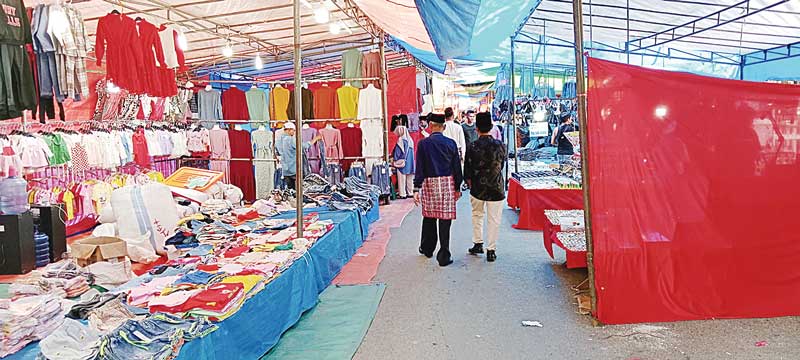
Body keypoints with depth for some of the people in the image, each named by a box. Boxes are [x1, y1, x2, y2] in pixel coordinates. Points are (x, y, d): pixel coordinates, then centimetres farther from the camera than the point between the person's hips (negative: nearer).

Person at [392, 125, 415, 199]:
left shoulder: (400, 140, -12)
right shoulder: (410, 140, 8)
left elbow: (397, 152, -11)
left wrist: (395, 161, -3)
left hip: (402, 162, -7)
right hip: (410, 163, 7)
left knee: (402, 179, -1)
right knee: (409, 179, 11)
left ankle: (402, 194, 0)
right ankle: (410, 193, 17)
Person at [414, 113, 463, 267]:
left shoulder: (423, 144, -4)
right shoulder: (451, 143, 0)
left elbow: (419, 168, -4)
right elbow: (457, 167, 4)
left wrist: (416, 189, -2)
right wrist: (457, 187, 12)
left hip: (429, 184, 0)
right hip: (447, 184, 0)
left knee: (429, 218, 15)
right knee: (445, 220, 1)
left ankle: (427, 248, 32)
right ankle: (444, 256, 2)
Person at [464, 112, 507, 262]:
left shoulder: (472, 147, -9)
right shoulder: (500, 145, -7)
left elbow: (467, 171, -4)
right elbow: (502, 165, 7)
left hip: (477, 188, 1)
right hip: (496, 188, -1)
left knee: (477, 215, 22)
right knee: (493, 219, 7)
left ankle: (478, 243, 26)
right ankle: (491, 250, 11)